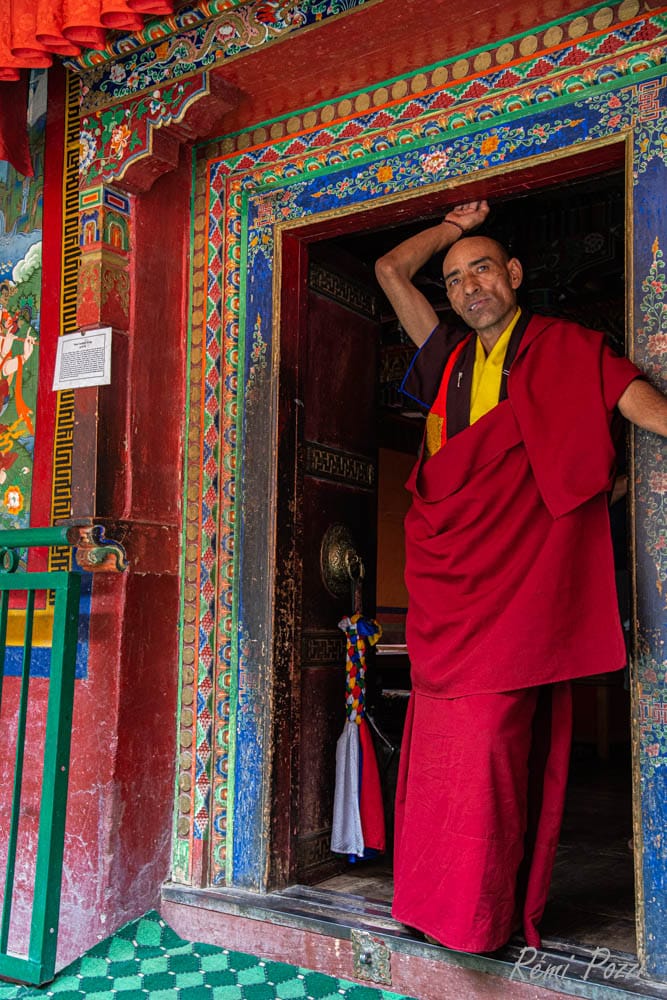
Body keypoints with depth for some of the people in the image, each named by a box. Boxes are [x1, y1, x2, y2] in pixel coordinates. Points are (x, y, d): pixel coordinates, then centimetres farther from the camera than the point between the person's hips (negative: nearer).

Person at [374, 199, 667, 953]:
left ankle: (488, 913, 6)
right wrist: (456, 224, 31)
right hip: (445, 581, 5)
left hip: (512, 585, -5)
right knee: (438, 749, 6)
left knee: (492, 746, -7)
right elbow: (391, 269, 27)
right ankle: (437, 905, 16)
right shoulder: (450, 359, 20)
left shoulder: (566, 351, 8)